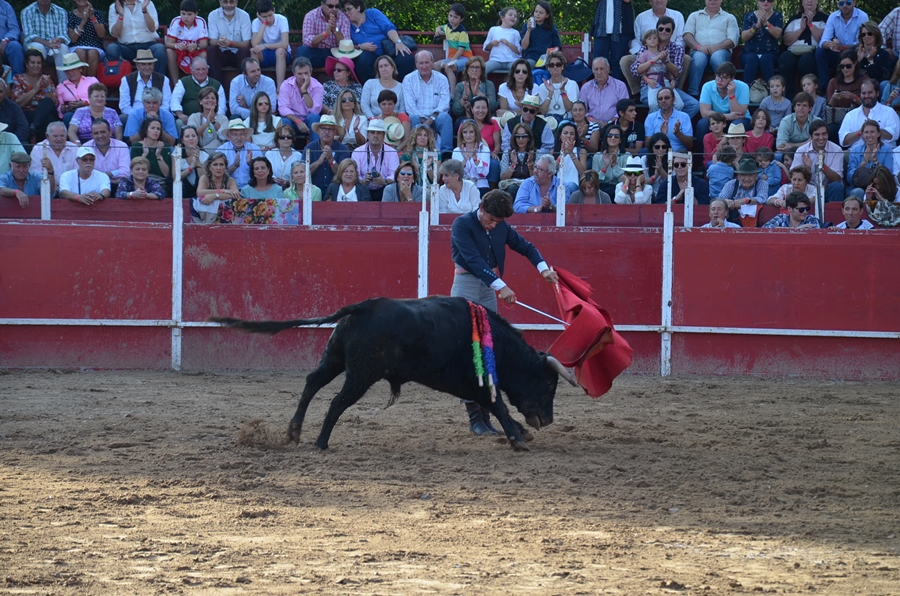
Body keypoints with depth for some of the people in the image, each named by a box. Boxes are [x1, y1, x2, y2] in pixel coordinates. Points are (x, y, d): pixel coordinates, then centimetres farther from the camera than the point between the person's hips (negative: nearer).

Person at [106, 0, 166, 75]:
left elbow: (152, 28, -5)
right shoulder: (114, 7, 7)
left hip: (148, 45, 0)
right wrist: (120, 16, -15)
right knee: (111, 48, -30)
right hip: (126, 47, 0)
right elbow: (115, 34, -1)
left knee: (160, 49, -33)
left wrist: (144, 10, -17)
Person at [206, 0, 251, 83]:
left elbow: (246, 44, -12)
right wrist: (219, 42, -36)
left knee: (244, 50, -31)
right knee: (211, 49, -29)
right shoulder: (213, 15, -5)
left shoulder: (244, 16, -8)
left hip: (238, 54, -1)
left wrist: (230, 43, -32)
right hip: (221, 54, 1)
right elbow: (212, 41, -10)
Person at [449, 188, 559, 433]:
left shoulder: (501, 227, 6)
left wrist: (543, 268, 1)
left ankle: (485, 415, 9)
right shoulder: (462, 224, -13)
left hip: (489, 289, 6)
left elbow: (524, 245, 17)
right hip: (466, 286, -6)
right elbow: (473, 259, -22)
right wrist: (500, 286, -29)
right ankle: (475, 417, -10)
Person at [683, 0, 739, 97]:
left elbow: (732, 40, 4)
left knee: (717, 57, -37)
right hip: (699, 51, 1)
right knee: (698, 58, -36)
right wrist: (698, 47, -13)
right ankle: (693, 95, -40)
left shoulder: (729, 18, 19)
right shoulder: (694, 16, 24)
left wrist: (715, 47, -15)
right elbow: (687, 35, 8)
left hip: (720, 51, -1)